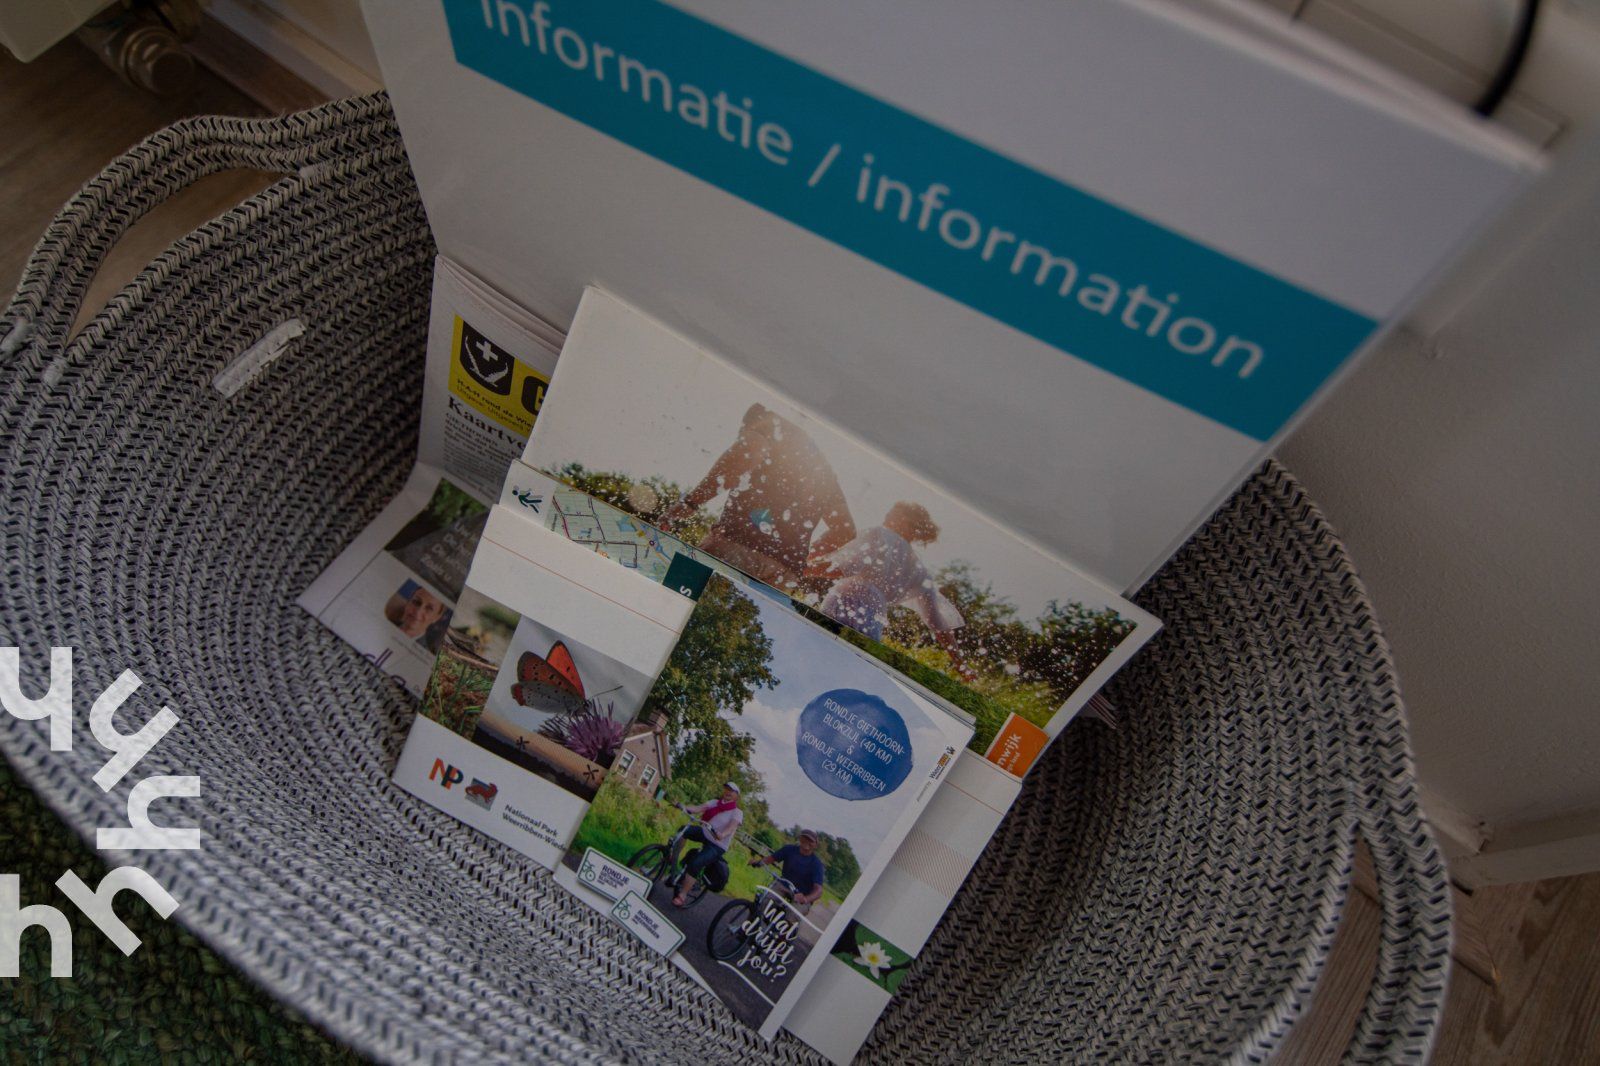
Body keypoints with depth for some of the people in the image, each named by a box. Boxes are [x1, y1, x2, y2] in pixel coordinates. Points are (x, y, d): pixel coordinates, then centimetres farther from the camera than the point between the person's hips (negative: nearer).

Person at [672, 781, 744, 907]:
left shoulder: (737, 813, -8)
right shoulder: (716, 802, 6)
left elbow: (732, 828, -26)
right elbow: (699, 808, -10)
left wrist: (721, 835, -48)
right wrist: (685, 808, -30)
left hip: (717, 846, -5)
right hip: (704, 833, 5)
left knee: (695, 863, -24)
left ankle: (682, 895, -12)